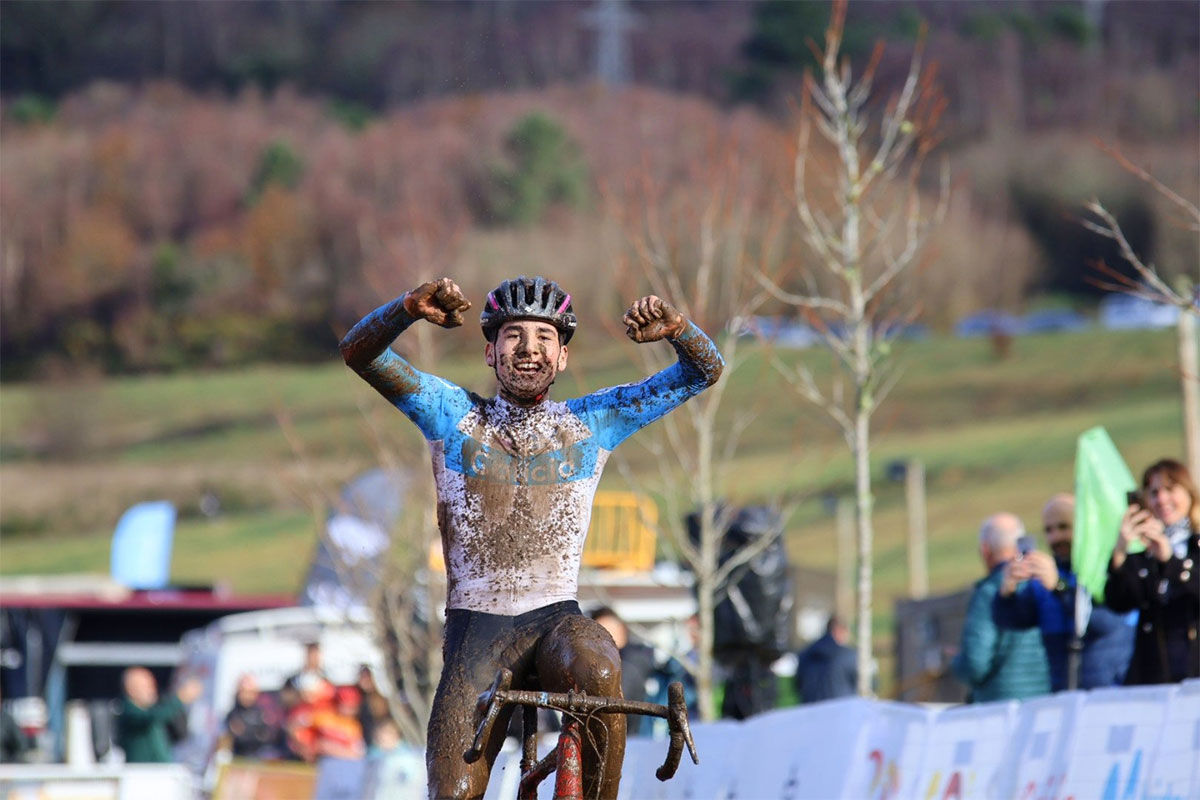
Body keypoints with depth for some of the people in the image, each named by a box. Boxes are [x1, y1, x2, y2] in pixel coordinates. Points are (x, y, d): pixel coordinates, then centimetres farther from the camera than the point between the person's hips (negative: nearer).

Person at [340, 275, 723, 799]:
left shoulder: (592, 422, 8)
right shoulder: (456, 416, 6)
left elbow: (703, 372, 5)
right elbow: (359, 353, -5)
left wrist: (673, 327, -18)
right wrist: (412, 306, -25)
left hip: (555, 618, 0)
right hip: (475, 626, 0)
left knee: (595, 668, -36)